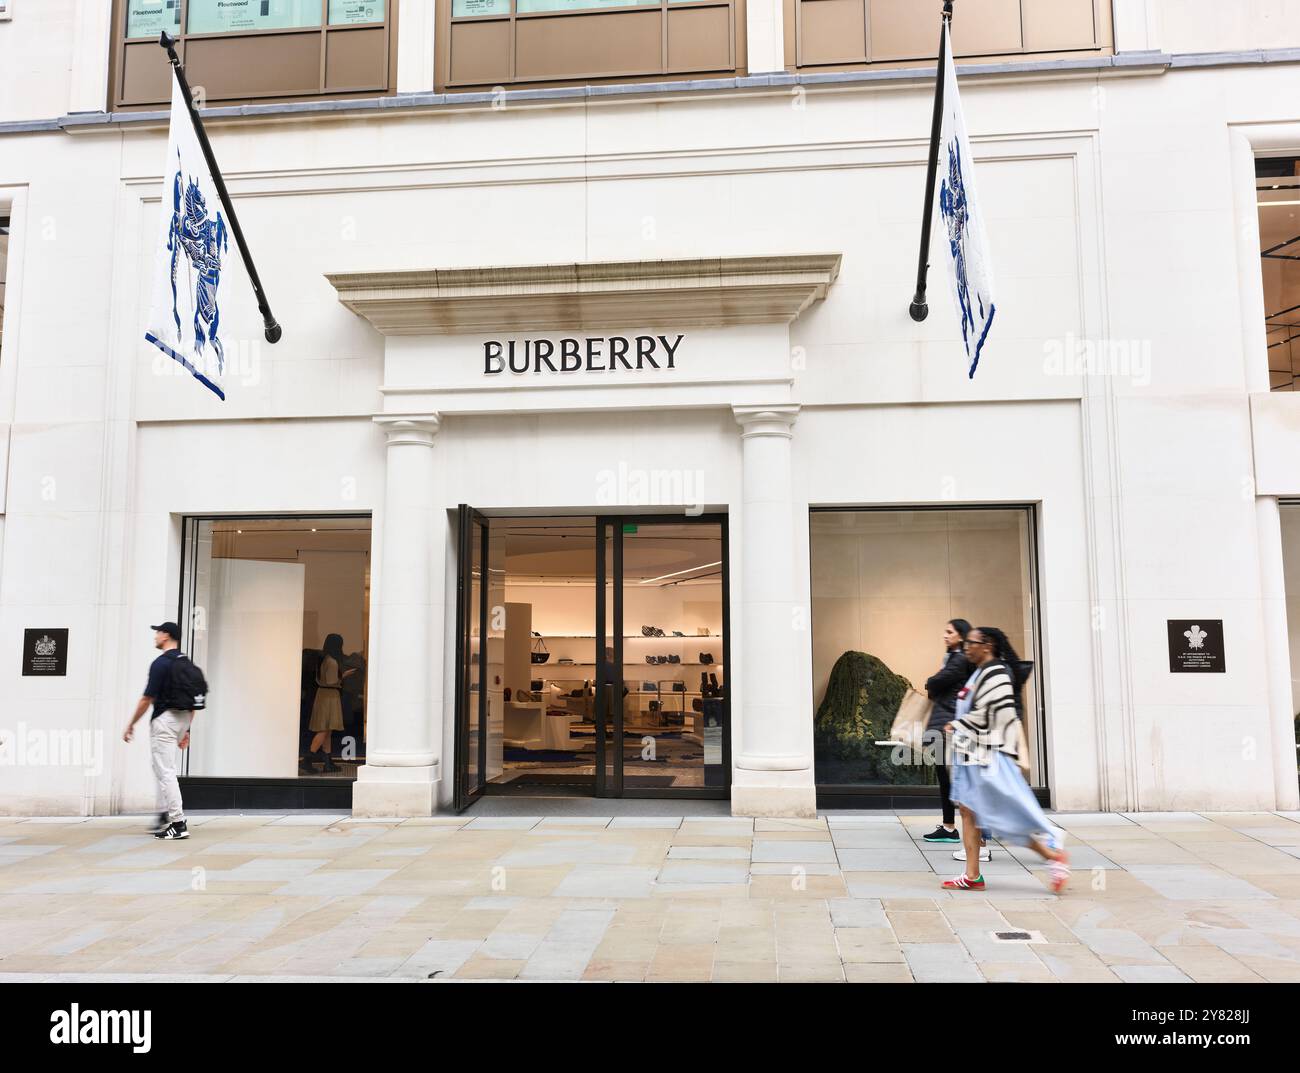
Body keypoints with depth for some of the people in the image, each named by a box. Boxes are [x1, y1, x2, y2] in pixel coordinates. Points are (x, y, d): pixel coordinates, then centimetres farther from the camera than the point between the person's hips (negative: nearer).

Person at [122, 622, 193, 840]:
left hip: (164, 719, -9)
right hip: (182, 719, 9)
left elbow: (147, 698, -14)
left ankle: (179, 824, -8)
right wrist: (186, 730, 19)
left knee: (166, 772, -6)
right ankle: (164, 816, 24)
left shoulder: (161, 663, -13)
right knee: (162, 768, 22)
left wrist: (131, 724, -3)